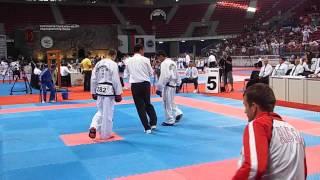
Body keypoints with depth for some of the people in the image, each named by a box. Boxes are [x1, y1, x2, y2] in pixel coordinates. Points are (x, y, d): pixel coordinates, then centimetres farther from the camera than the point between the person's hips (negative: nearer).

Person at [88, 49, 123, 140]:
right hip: (109, 90, -6)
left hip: (99, 90, 6)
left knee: (100, 111, 21)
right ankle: (106, 134, 16)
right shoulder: (113, 64, -10)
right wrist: (118, 94, -4)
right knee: (108, 113, 5)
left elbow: (93, 79, 10)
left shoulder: (98, 64, 8)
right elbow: (116, 80, -11)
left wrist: (93, 92, 18)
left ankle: (93, 127, 1)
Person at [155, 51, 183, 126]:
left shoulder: (164, 63, -15)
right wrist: (177, 84, 23)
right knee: (170, 102, 22)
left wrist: (159, 88, -18)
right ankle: (177, 113, 11)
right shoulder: (173, 62, 13)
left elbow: (164, 77, -21)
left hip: (167, 85, -9)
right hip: (173, 85, 9)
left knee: (167, 103, 1)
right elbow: (177, 75, 17)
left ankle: (169, 121, 8)